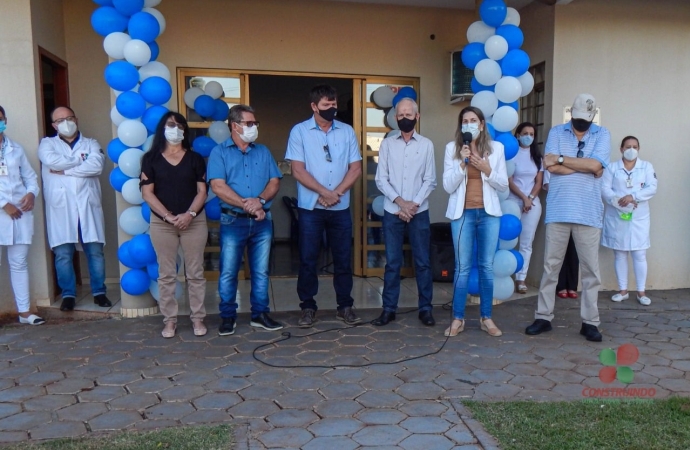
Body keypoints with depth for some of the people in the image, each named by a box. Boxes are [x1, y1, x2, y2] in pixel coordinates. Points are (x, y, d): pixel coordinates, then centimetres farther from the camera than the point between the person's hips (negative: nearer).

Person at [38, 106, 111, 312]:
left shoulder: (91, 144, 13)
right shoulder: (48, 143, 11)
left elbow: (96, 166, -8)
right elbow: (52, 161, -12)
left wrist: (65, 170, -9)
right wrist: (81, 159, -3)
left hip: (87, 206, 1)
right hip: (60, 207, 0)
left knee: (95, 251, 3)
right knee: (63, 254, 1)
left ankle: (99, 292, 15)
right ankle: (68, 294, 13)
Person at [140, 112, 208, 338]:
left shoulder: (195, 158, 7)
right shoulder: (151, 158, 4)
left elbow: (202, 191, 2)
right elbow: (147, 192, -2)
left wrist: (190, 214, -14)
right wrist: (168, 216, -12)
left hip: (194, 221, 1)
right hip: (162, 222, 0)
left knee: (195, 272, 4)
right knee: (166, 274, 4)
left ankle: (197, 317, 13)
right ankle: (169, 319, 13)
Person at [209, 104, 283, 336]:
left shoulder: (263, 151, 12)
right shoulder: (219, 152, 1)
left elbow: (274, 182, 4)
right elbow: (218, 187, -11)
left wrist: (260, 200, -15)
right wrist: (246, 205, -15)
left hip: (262, 221, 3)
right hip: (233, 221, -3)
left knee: (261, 271, 9)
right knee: (228, 271, 2)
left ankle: (260, 314, 19)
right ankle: (228, 316, 14)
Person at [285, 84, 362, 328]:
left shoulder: (347, 131, 6)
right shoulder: (299, 131, -2)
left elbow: (356, 168, 3)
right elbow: (298, 170, -7)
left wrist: (336, 193, -10)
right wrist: (325, 193, -14)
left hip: (341, 207, 2)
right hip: (310, 207, -2)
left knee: (343, 259, 8)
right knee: (308, 259, 4)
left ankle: (345, 306, 19)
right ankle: (308, 307, 17)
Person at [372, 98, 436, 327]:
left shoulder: (426, 145, 4)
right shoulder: (387, 144, 5)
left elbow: (430, 180, 1)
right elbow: (381, 179, 0)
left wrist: (414, 203, -11)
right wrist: (400, 201, -11)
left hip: (419, 211, 0)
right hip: (392, 211, 0)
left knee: (422, 262, 4)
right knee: (392, 262, 5)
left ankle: (425, 308, 14)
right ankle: (389, 308, 13)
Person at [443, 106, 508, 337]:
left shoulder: (496, 148, 4)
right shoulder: (452, 148, 2)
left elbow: (503, 185, 4)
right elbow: (448, 186, -3)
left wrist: (487, 169, -12)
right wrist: (462, 163, -15)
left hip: (489, 212, 1)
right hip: (462, 213, -1)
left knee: (487, 266, 6)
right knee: (462, 267, 1)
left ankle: (486, 317, 17)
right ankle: (458, 318, 10)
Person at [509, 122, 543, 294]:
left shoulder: (537, 156, 12)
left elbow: (539, 182, 8)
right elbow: (509, 181, -6)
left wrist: (530, 198, -7)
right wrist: (523, 198, -11)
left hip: (533, 202, 4)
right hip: (513, 201, -3)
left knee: (527, 243, 2)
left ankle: (521, 278, 5)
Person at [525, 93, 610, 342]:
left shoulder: (602, 134, 7)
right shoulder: (556, 132, 7)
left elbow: (596, 164, -11)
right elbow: (550, 166, -8)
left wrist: (561, 158, -8)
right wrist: (587, 167, -7)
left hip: (588, 212, 0)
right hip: (558, 210, 0)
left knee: (591, 269, 5)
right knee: (550, 265, 5)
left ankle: (590, 322, 15)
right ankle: (543, 317, 13)